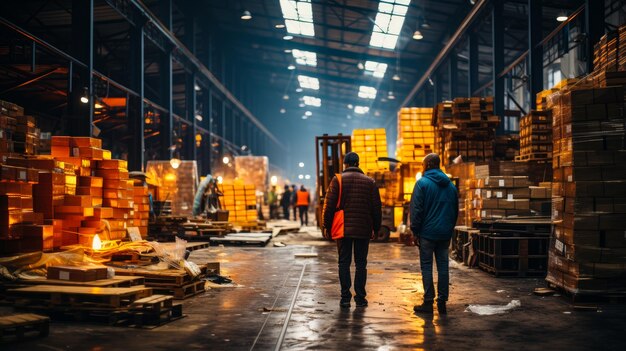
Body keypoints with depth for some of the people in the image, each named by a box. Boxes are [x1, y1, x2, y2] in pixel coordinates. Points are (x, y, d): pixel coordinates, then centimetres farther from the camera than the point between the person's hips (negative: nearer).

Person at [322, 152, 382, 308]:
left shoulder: (338, 180, -2)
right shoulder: (369, 182, 5)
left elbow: (329, 205, -4)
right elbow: (377, 207, 6)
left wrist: (326, 226, 4)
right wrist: (375, 228, 15)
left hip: (343, 229, -1)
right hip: (364, 230, 1)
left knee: (344, 263, 5)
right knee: (361, 263, 7)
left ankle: (345, 297, 3)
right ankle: (360, 298, 6)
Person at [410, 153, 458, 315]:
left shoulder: (422, 183, -7)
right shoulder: (450, 185, 12)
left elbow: (416, 210, -11)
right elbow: (455, 210, 16)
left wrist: (415, 231, -5)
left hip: (427, 233, -5)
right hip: (445, 233, 5)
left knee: (426, 266, 0)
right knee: (443, 266, 8)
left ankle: (428, 303, -1)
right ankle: (442, 302, 8)